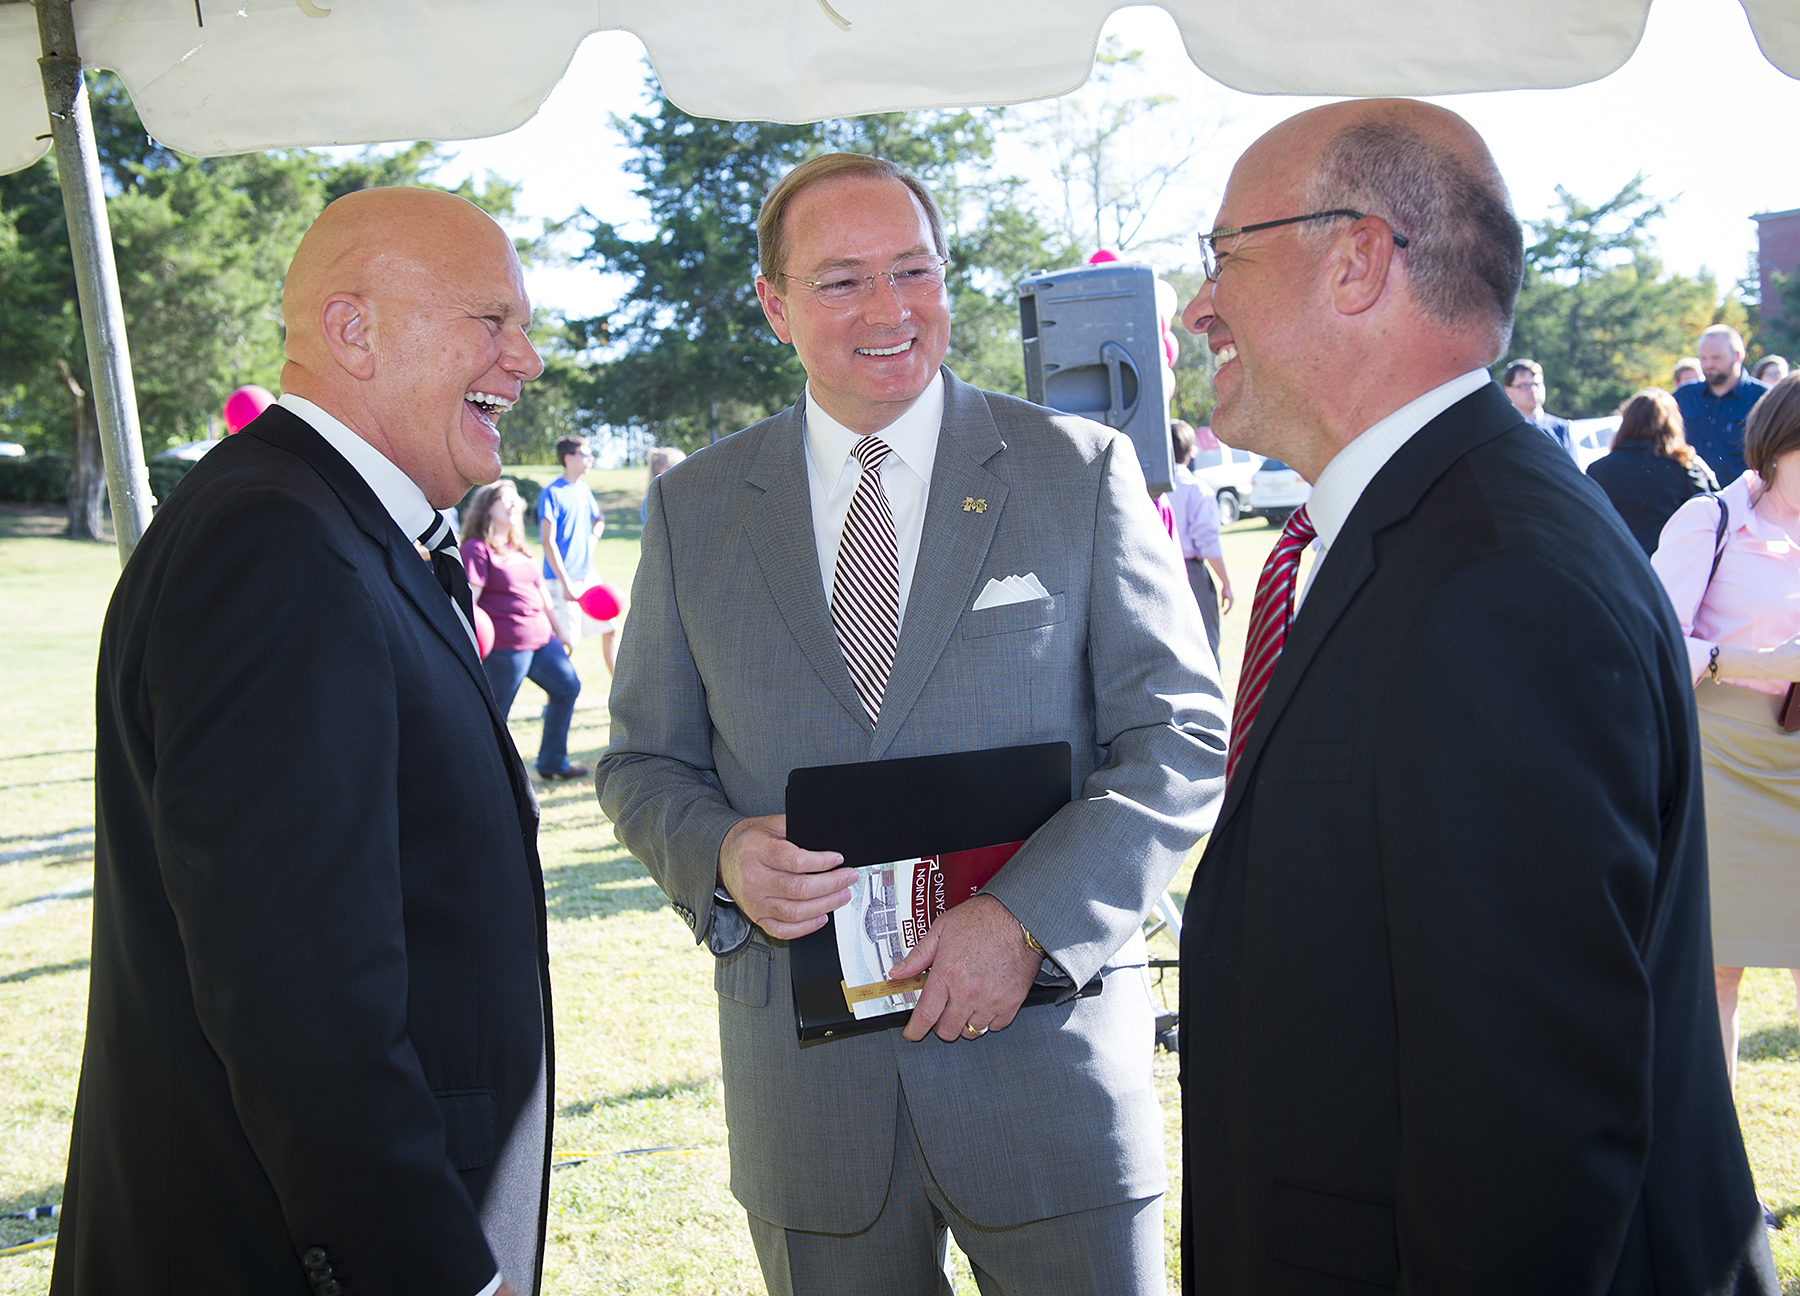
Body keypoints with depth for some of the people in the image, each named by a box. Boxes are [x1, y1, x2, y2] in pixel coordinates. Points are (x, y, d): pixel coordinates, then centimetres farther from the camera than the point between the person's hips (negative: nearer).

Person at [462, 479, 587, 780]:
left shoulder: (519, 550, 19)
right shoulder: (477, 549, -8)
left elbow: (542, 594, 25)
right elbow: (469, 599, -17)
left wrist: (559, 631, 26)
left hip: (540, 638, 9)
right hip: (503, 645, -9)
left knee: (568, 686, 12)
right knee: (496, 711, -4)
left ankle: (552, 762, 23)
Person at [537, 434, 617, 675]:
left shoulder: (584, 490, 11)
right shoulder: (551, 493, -11)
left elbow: (599, 521, 32)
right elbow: (548, 542, -16)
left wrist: (592, 539, 11)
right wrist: (566, 583, -21)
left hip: (587, 573, 8)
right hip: (562, 578, -8)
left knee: (610, 628, 11)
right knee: (567, 642, -9)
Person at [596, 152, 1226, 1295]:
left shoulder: (1084, 470, 0)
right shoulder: (695, 506, 6)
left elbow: (1182, 738, -4)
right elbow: (644, 758, 11)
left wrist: (1028, 917, -16)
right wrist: (721, 853, -11)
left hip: (1046, 1061, -1)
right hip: (803, 1070, 2)